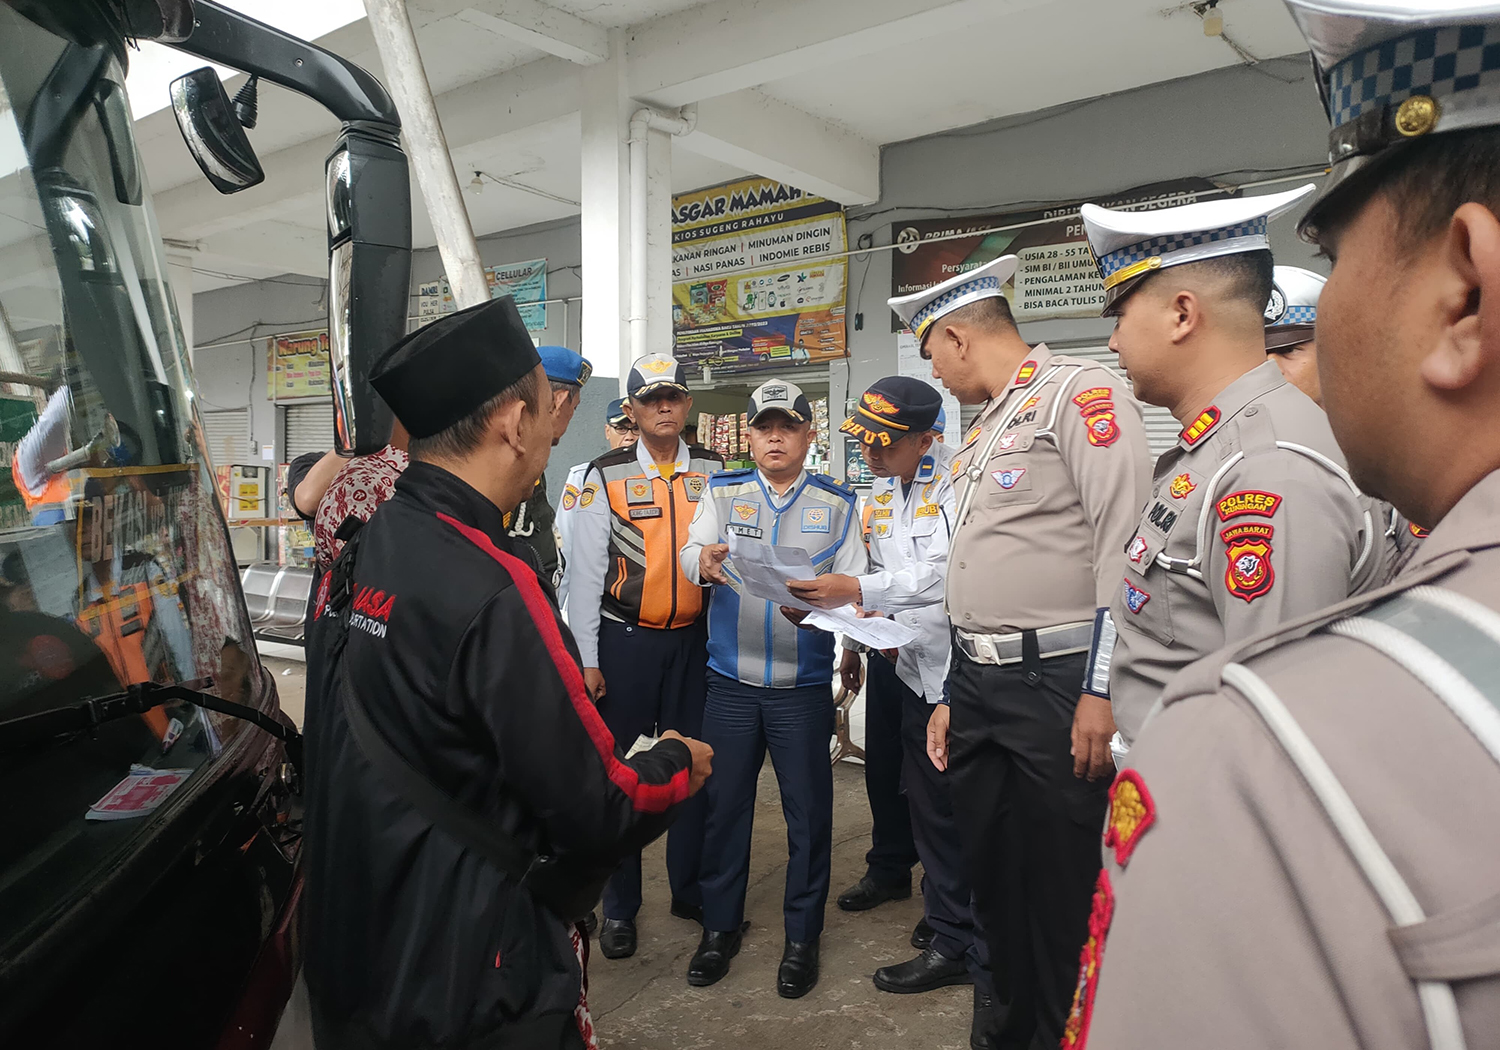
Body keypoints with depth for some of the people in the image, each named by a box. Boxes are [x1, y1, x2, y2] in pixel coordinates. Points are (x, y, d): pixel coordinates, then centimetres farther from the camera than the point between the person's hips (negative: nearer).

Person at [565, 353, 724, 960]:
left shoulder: (712, 471, 6)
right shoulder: (606, 476, -3)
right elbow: (586, 570, -3)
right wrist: (585, 659, -6)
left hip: (694, 637, 3)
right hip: (624, 640, -2)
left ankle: (691, 890, 30)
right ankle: (619, 907, 22)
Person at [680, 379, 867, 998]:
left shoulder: (837, 502, 4)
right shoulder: (722, 492, 7)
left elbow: (852, 586, -3)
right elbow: (691, 552, -7)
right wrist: (704, 562, -31)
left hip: (804, 684, -1)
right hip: (731, 679, 1)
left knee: (808, 810, 6)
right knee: (723, 803, 10)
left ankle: (802, 937, 25)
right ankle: (720, 928, 29)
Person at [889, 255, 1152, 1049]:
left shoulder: (1082, 392, -8)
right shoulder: (981, 433, 20)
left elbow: (1125, 545, -18)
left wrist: (1103, 690, -21)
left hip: (1058, 685, -8)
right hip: (978, 685, 9)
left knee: (1065, 901, 3)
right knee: (992, 886, 18)